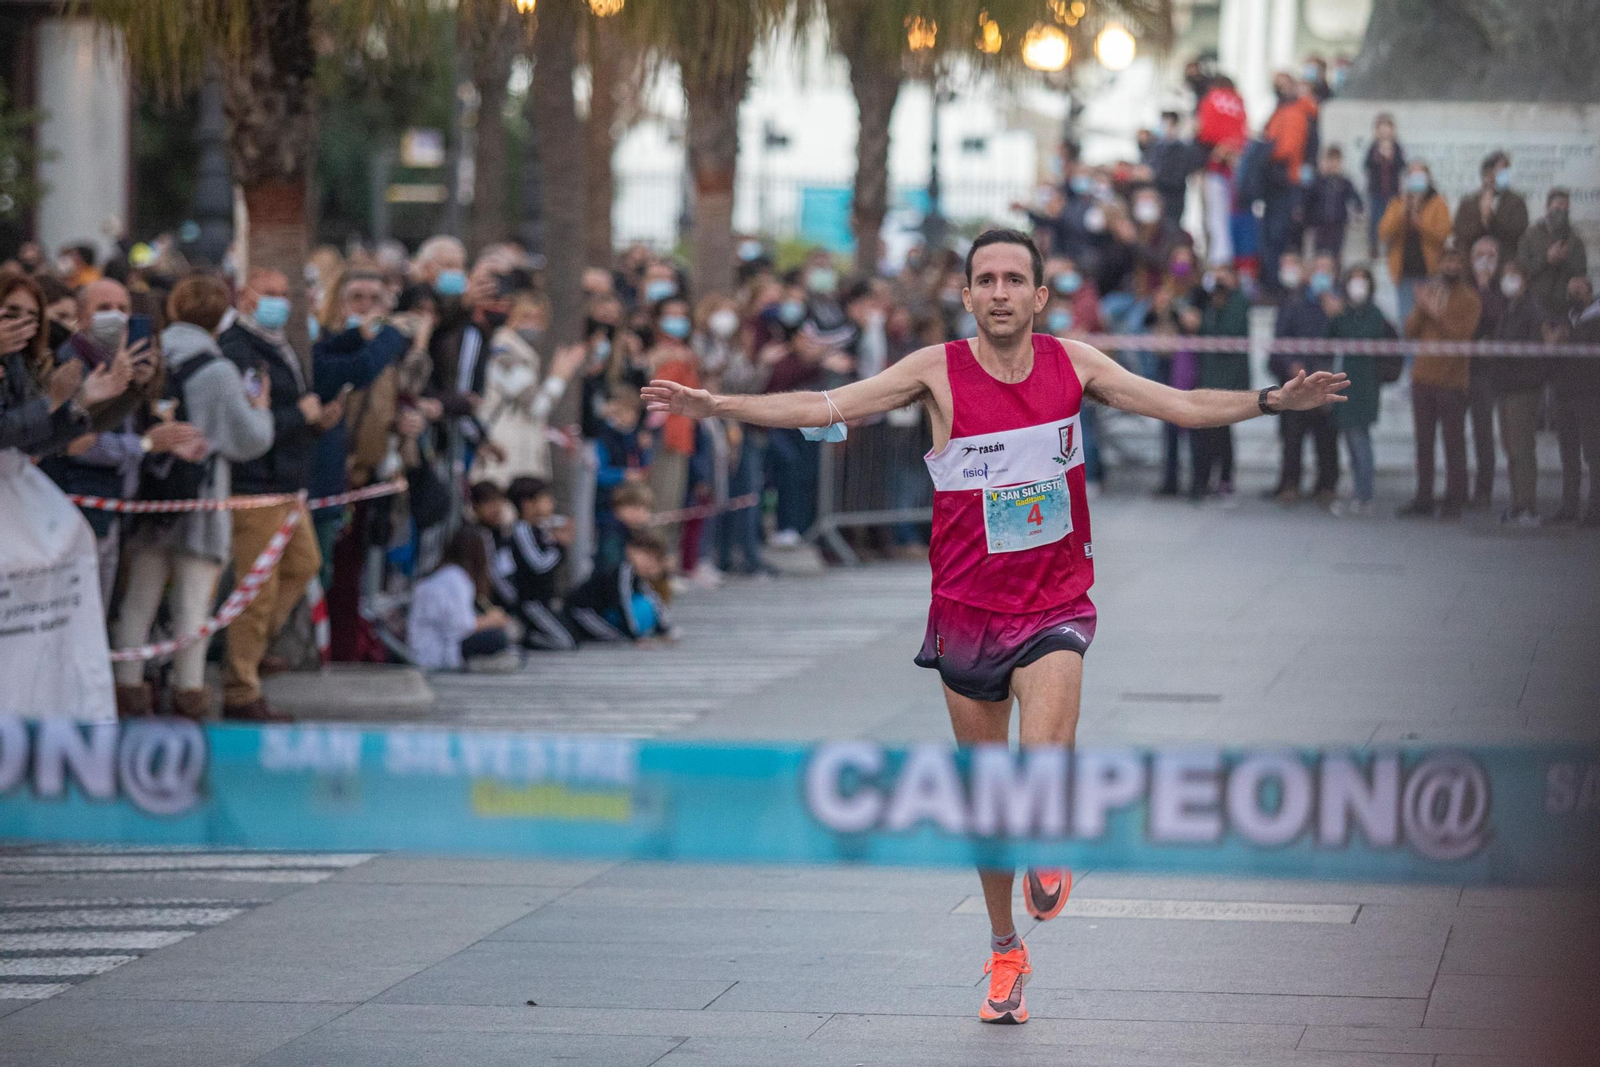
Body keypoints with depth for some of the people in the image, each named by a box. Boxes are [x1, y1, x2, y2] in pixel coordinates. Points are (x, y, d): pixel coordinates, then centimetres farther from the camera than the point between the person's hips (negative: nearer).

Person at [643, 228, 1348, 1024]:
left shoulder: (1071, 364, -1)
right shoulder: (939, 372, -7)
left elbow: (1180, 406, 2)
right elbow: (819, 408, -10)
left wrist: (1272, 402, -10)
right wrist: (713, 406, -19)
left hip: (1054, 606, -1)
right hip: (968, 610, 1)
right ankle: (1005, 951, 28)